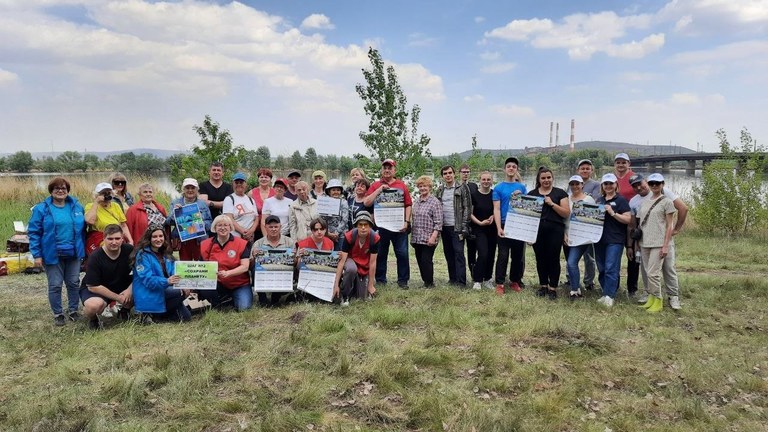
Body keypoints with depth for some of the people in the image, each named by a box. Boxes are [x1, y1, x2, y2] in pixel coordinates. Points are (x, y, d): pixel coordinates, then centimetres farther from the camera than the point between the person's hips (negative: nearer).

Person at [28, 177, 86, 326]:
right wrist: (37, 255, -9)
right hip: (52, 255, -3)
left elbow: (82, 228, 12)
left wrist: (83, 249, 9)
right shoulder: (41, 209, -4)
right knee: (55, 285, 4)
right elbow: (34, 232, -5)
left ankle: (73, 311, 26)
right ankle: (58, 314, 18)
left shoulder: (77, 206, 5)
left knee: (74, 283, 11)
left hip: (73, 253, 3)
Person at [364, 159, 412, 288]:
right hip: (381, 226, 0)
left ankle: (403, 280, 11)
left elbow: (408, 205, 7)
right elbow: (366, 203, -5)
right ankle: (380, 281, 18)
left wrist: (406, 222, -4)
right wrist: (380, 189, -9)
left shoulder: (402, 185, 8)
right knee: (380, 254, 8)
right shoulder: (376, 185, 7)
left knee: (402, 253, 1)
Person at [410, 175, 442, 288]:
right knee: (420, 261, 10)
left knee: (426, 261, -6)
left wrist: (433, 237, -18)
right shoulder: (416, 202, 13)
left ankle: (429, 283, 9)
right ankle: (425, 281, 21)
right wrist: (412, 236, 15)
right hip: (416, 239, 6)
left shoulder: (435, 202, -7)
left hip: (428, 239, -6)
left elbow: (438, 222, -11)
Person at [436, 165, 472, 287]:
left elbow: (467, 207, -5)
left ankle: (461, 281, -5)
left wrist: (464, 225, -12)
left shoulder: (462, 187, -2)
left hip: (457, 227, -5)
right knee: (448, 254, 9)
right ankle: (452, 279, 18)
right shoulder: (439, 190, 12)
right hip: (444, 227, 5)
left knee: (459, 253, -7)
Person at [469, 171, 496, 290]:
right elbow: (470, 213, -2)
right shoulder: (474, 195, -4)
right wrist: (480, 222, -13)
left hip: (492, 229, 3)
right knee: (483, 254, -14)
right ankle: (477, 280, -2)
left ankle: (487, 279, 22)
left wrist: (493, 217, -10)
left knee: (491, 254, 7)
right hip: (479, 229, -3)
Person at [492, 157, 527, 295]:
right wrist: (499, 227, -13)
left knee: (518, 255, 8)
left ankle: (515, 281, 19)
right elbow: (496, 209, -4)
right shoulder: (498, 188, 3)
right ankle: (499, 283, 1)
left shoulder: (522, 187, 12)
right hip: (505, 225, -3)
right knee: (503, 255, -4)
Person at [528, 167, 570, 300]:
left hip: (555, 231, -3)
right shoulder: (532, 193, 11)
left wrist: (552, 204, -13)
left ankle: (553, 288, 11)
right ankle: (543, 285, 23)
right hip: (537, 231, 3)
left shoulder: (560, 193, 3)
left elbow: (567, 213, -4)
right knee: (540, 259, 9)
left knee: (553, 258, -1)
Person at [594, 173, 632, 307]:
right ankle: (606, 293, 20)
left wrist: (612, 213, -19)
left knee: (611, 268, -8)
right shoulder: (599, 200, 14)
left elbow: (628, 219, -10)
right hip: (599, 239, 6)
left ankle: (609, 296, -4)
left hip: (614, 240, -6)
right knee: (601, 269, 10)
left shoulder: (621, 200, -3)